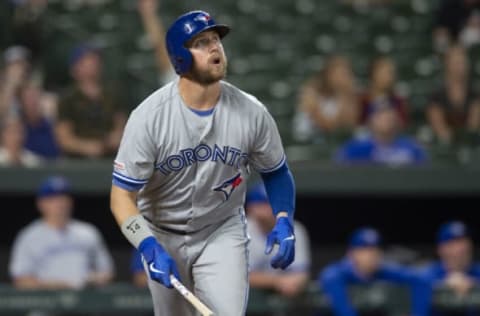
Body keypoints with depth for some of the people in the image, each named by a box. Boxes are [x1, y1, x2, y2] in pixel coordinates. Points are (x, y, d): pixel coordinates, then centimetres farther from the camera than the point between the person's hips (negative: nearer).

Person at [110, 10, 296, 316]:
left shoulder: (251, 113, -14)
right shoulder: (149, 116, -21)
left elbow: (276, 172, 4)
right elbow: (122, 196, -19)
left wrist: (284, 222, -13)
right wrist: (150, 250, -33)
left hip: (223, 233, 0)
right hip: (162, 235, 0)